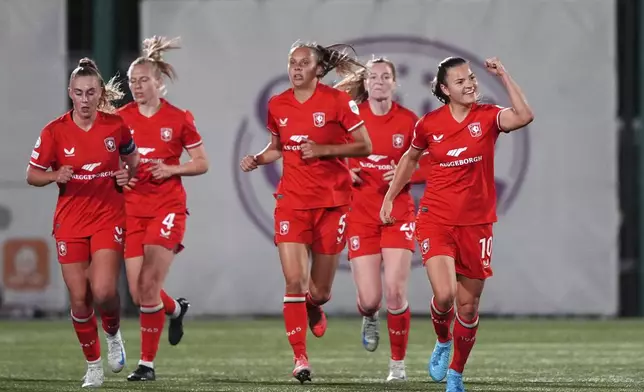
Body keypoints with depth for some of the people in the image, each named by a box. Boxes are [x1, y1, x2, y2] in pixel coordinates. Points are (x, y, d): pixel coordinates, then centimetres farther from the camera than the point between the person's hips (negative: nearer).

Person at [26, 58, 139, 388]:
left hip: (109, 217, -1)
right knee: (79, 298, -1)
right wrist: (55, 175, -18)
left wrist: (128, 175, -5)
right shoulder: (55, 131, -6)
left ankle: (113, 333, 17)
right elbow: (32, 175, 2)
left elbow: (131, 157, 16)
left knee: (103, 291, -17)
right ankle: (93, 364, 18)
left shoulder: (115, 126, -3)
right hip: (70, 221, 1)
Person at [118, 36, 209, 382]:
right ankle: (176, 309, 34)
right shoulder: (120, 119, 3)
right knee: (138, 292, -1)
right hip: (132, 208, 3)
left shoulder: (178, 119, -3)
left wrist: (171, 169, -12)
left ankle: (147, 363, -2)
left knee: (149, 286, -13)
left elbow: (202, 164, 4)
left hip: (168, 207, -3)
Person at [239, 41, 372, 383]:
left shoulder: (337, 101, -7)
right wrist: (257, 160, -2)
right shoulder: (277, 105, 4)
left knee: (319, 290, 4)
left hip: (331, 201, -2)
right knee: (294, 281, -12)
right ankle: (300, 358, -5)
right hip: (292, 201, 2)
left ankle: (314, 307, 42)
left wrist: (323, 149, -18)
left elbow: (364, 146, -6)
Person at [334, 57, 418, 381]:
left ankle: (398, 362, 7)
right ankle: (369, 319, 35)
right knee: (369, 299, -6)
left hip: (397, 213, 0)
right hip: (360, 214, 0)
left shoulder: (408, 120, -3)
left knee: (396, 292, -13)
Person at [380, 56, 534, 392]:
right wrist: (389, 197, 19)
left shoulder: (487, 117, -5)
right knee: (444, 295, -19)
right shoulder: (429, 124, -2)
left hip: (476, 223, 1)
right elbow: (411, 158, 17)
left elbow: (524, 116, -27)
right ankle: (443, 342, 14)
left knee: (468, 306, 8)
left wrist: (503, 75, -23)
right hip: (436, 219, -1)